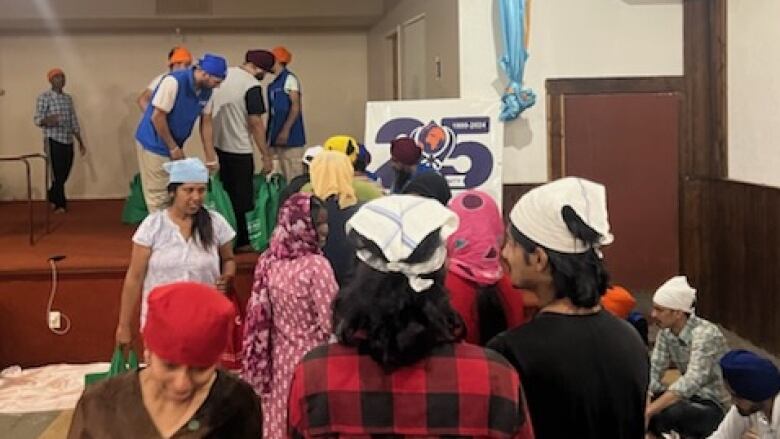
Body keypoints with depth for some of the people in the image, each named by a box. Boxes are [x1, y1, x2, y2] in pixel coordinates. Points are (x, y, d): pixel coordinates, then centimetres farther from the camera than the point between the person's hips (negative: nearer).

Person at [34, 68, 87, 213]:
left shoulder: (68, 98, 14)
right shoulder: (44, 97, -6)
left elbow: (74, 121, 17)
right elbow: (36, 119, -13)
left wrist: (81, 142, 15)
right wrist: (46, 120, -36)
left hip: (68, 142, 6)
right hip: (53, 141, -6)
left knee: (64, 174, 9)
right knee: (57, 174, -4)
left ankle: (52, 199, 29)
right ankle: (60, 204, 8)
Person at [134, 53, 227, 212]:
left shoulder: (206, 90, -3)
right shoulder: (174, 82, -25)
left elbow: (206, 123, 5)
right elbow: (157, 117, -23)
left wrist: (211, 159, 5)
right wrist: (173, 148, -15)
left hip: (175, 145, 7)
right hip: (154, 144, -7)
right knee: (158, 196, -3)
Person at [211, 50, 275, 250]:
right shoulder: (252, 85, -17)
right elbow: (255, 123, -18)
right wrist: (266, 156, -13)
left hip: (218, 145, 7)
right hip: (239, 150, -7)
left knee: (225, 193, 18)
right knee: (242, 196, 6)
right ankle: (240, 241, 12)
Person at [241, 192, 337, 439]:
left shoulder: (269, 261, -2)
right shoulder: (316, 265, -21)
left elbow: (260, 317, 6)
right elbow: (329, 324, -20)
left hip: (280, 357, 6)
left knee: (281, 416, 17)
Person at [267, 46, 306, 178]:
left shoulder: (289, 79, -6)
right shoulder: (273, 84, 17)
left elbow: (296, 106, -13)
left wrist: (286, 130, -21)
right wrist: (269, 135, 15)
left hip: (291, 136, -8)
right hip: (278, 136, 8)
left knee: (294, 176, -10)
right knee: (286, 175, 9)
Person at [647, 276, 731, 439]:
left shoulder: (705, 334, -25)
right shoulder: (665, 332, -2)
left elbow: (690, 382, -36)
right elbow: (654, 370, -8)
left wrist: (649, 411, -40)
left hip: (717, 406, -7)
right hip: (691, 398, 7)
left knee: (670, 413, -35)